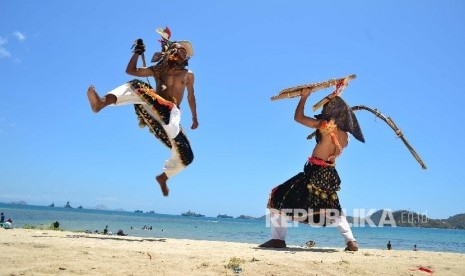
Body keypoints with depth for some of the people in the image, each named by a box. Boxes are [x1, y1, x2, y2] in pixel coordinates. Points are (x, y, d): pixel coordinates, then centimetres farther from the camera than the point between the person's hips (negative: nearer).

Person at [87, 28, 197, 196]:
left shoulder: (188, 75, 19)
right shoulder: (158, 70, 19)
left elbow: (191, 97, 24)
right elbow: (131, 70, 19)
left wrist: (194, 118, 25)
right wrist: (138, 53, 10)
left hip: (171, 114, 0)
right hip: (154, 109, 0)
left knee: (185, 158, -9)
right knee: (135, 85, -30)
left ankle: (163, 177, 22)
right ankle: (102, 102, -56)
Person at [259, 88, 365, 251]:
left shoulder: (325, 125, -12)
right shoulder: (345, 136, 7)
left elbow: (298, 117, -6)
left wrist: (304, 97, 5)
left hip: (314, 173, -7)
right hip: (331, 174, 7)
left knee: (279, 197, 2)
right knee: (333, 210, 28)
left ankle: (278, 239, -2)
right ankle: (351, 241, 18)